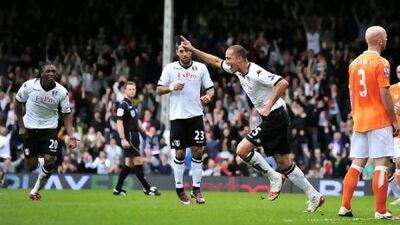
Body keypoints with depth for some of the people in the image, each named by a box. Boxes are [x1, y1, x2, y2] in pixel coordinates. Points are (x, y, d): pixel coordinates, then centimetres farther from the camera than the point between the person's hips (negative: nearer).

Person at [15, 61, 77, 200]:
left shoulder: (61, 92, -11)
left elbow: (67, 114, -3)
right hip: (30, 129, -1)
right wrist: (21, 126, -1)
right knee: (31, 165, -3)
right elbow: (18, 104, 2)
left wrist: (71, 136, -13)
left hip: (49, 128, 1)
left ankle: (36, 189, 9)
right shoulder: (29, 86, -13)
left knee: (50, 161, -13)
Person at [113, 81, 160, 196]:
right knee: (138, 162, -8)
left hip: (134, 137, 9)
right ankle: (147, 188, -5)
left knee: (129, 164, 10)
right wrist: (123, 139, -23)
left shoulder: (133, 105, 17)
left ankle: (118, 189, 15)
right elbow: (119, 123, -17)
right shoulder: (123, 105, -11)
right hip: (128, 137, -9)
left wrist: (144, 131, 18)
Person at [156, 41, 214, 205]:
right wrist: (171, 88, -15)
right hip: (177, 116, -1)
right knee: (180, 153, 0)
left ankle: (196, 188, 7)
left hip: (196, 115, 1)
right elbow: (159, 90, 4)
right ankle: (179, 189, 11)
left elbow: (210, 88, 9)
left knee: (198, 151, -3)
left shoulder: (201, 67, 5)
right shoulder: (170, 68, 3)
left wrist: (208, 96, -13)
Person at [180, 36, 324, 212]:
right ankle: (314, 196, 14)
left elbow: (283, 83, -29)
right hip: (272, 118, 9)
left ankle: (274, 177, 0)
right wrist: (192, 49, 16)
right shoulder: (238, 70, 7)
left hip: (275, 117, -9)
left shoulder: (256, 72, -20)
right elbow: (215, 61, 20)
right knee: (285, 164, 10)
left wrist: (268, 107, -26)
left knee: (242, 149, -12)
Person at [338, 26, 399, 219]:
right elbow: (384, 95, -13)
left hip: (359, 121, 7)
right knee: (381, 164, -6)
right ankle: (380, 211, -9)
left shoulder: (354, 63, 12)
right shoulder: (381, 63, -10)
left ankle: (345, 207, 7)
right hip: (379, 121, -7)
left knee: (357, 164, 10)